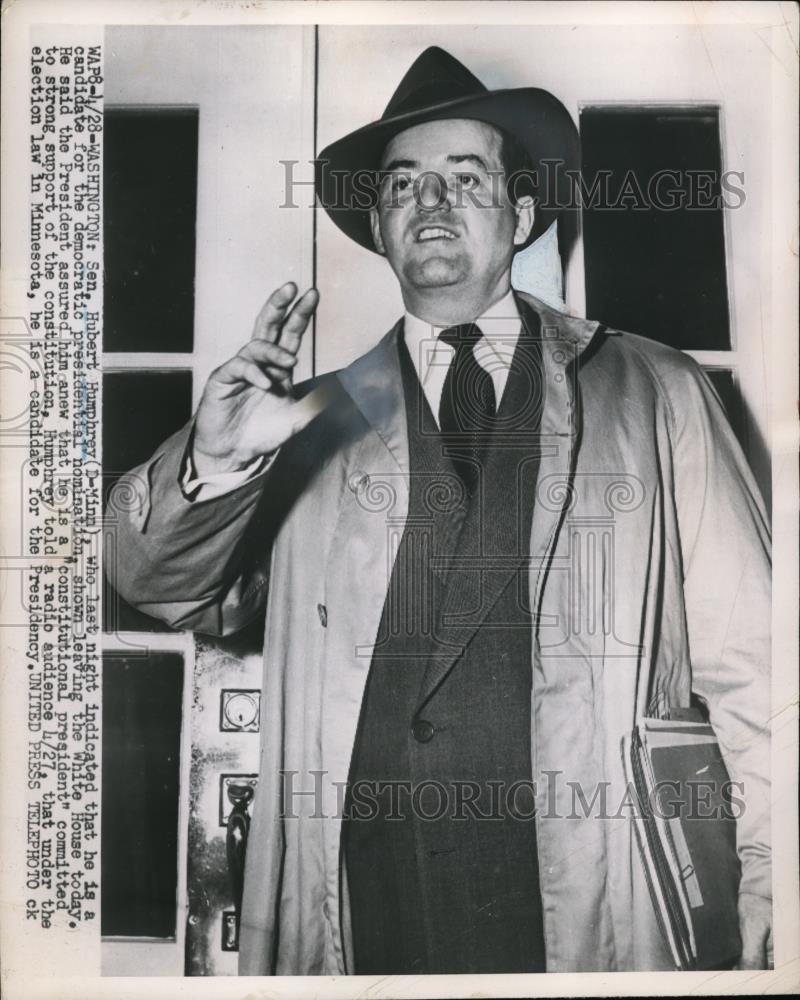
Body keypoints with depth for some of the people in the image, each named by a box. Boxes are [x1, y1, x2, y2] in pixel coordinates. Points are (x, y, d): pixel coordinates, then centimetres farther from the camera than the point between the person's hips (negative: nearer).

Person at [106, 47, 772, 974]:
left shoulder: (657, 398, 2)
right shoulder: (319, 419, 5)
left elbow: (744, 669, 1)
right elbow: (165, 589, 1)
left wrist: (766, 908, -6)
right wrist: (216, 459, -19)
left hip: (597, 922, 0)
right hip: (363, 923, 1)